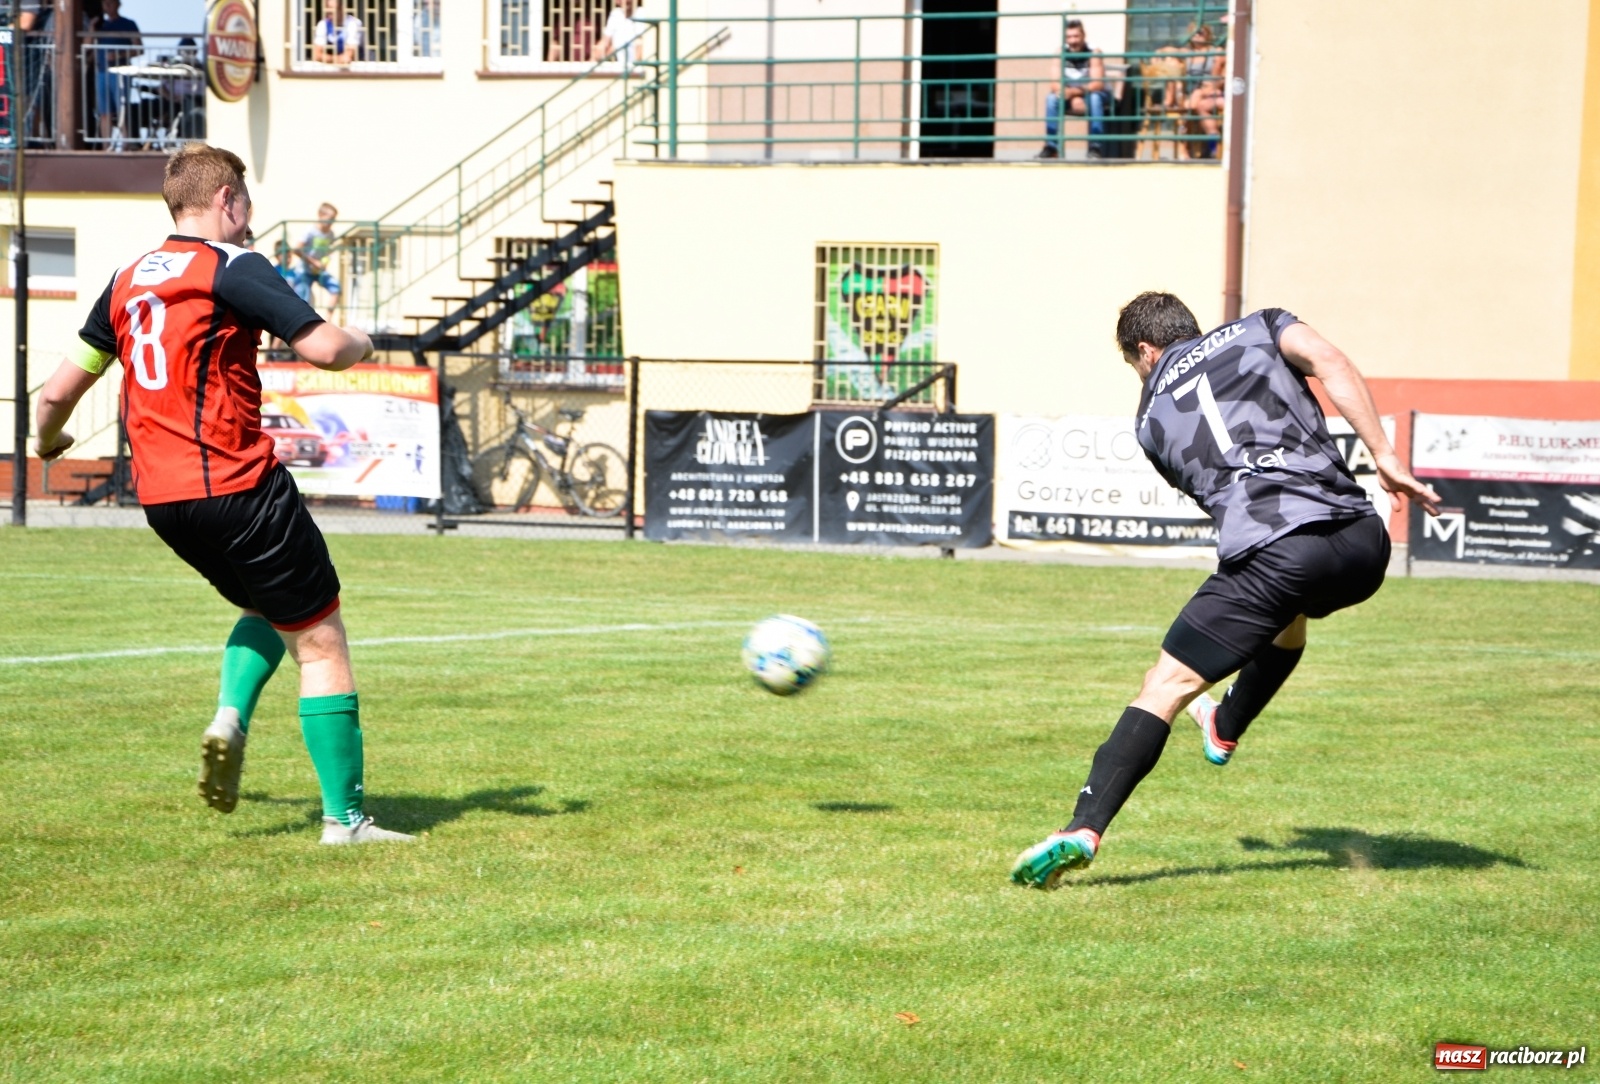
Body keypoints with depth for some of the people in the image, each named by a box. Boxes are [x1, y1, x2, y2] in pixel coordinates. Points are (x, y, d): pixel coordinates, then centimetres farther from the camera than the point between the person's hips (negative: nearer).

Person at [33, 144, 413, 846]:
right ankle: (344, 818, -1)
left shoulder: (127, 281, 13)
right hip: (235, 487, -7)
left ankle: (231, 717, 3)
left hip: (159, 498, 7)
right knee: (320, 640, 1)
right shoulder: (232, 267, -8)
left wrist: (48, 441, 39)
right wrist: (360, 343, 5)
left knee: (269, 606, 29)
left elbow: (59, 391, 18)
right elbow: (322, 348, -17)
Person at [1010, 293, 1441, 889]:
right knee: (1290, 610, 38)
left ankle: (1084, 828, -17)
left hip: (1268, 554, -3)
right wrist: (1385, 458, 1)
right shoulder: (1257, 331, 22)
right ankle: (1226, 729, 55)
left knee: (1164, 688, 0)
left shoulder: (1152, 417, 22)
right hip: (1362, 545, 3)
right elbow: (1330, 362, 3)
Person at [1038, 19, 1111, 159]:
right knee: (1051, 98, -24)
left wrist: (1074, 91, -39)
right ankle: (1051, 146, -22)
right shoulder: (1061, 54, -7)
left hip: (1091, 94, -3)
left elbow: (1098, 84, -24)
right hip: (1070, 100, 3)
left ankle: (1096, 147, -34)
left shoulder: (1093, 54, -15)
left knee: (1095, 97, -35)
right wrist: (1074, 99, -30)